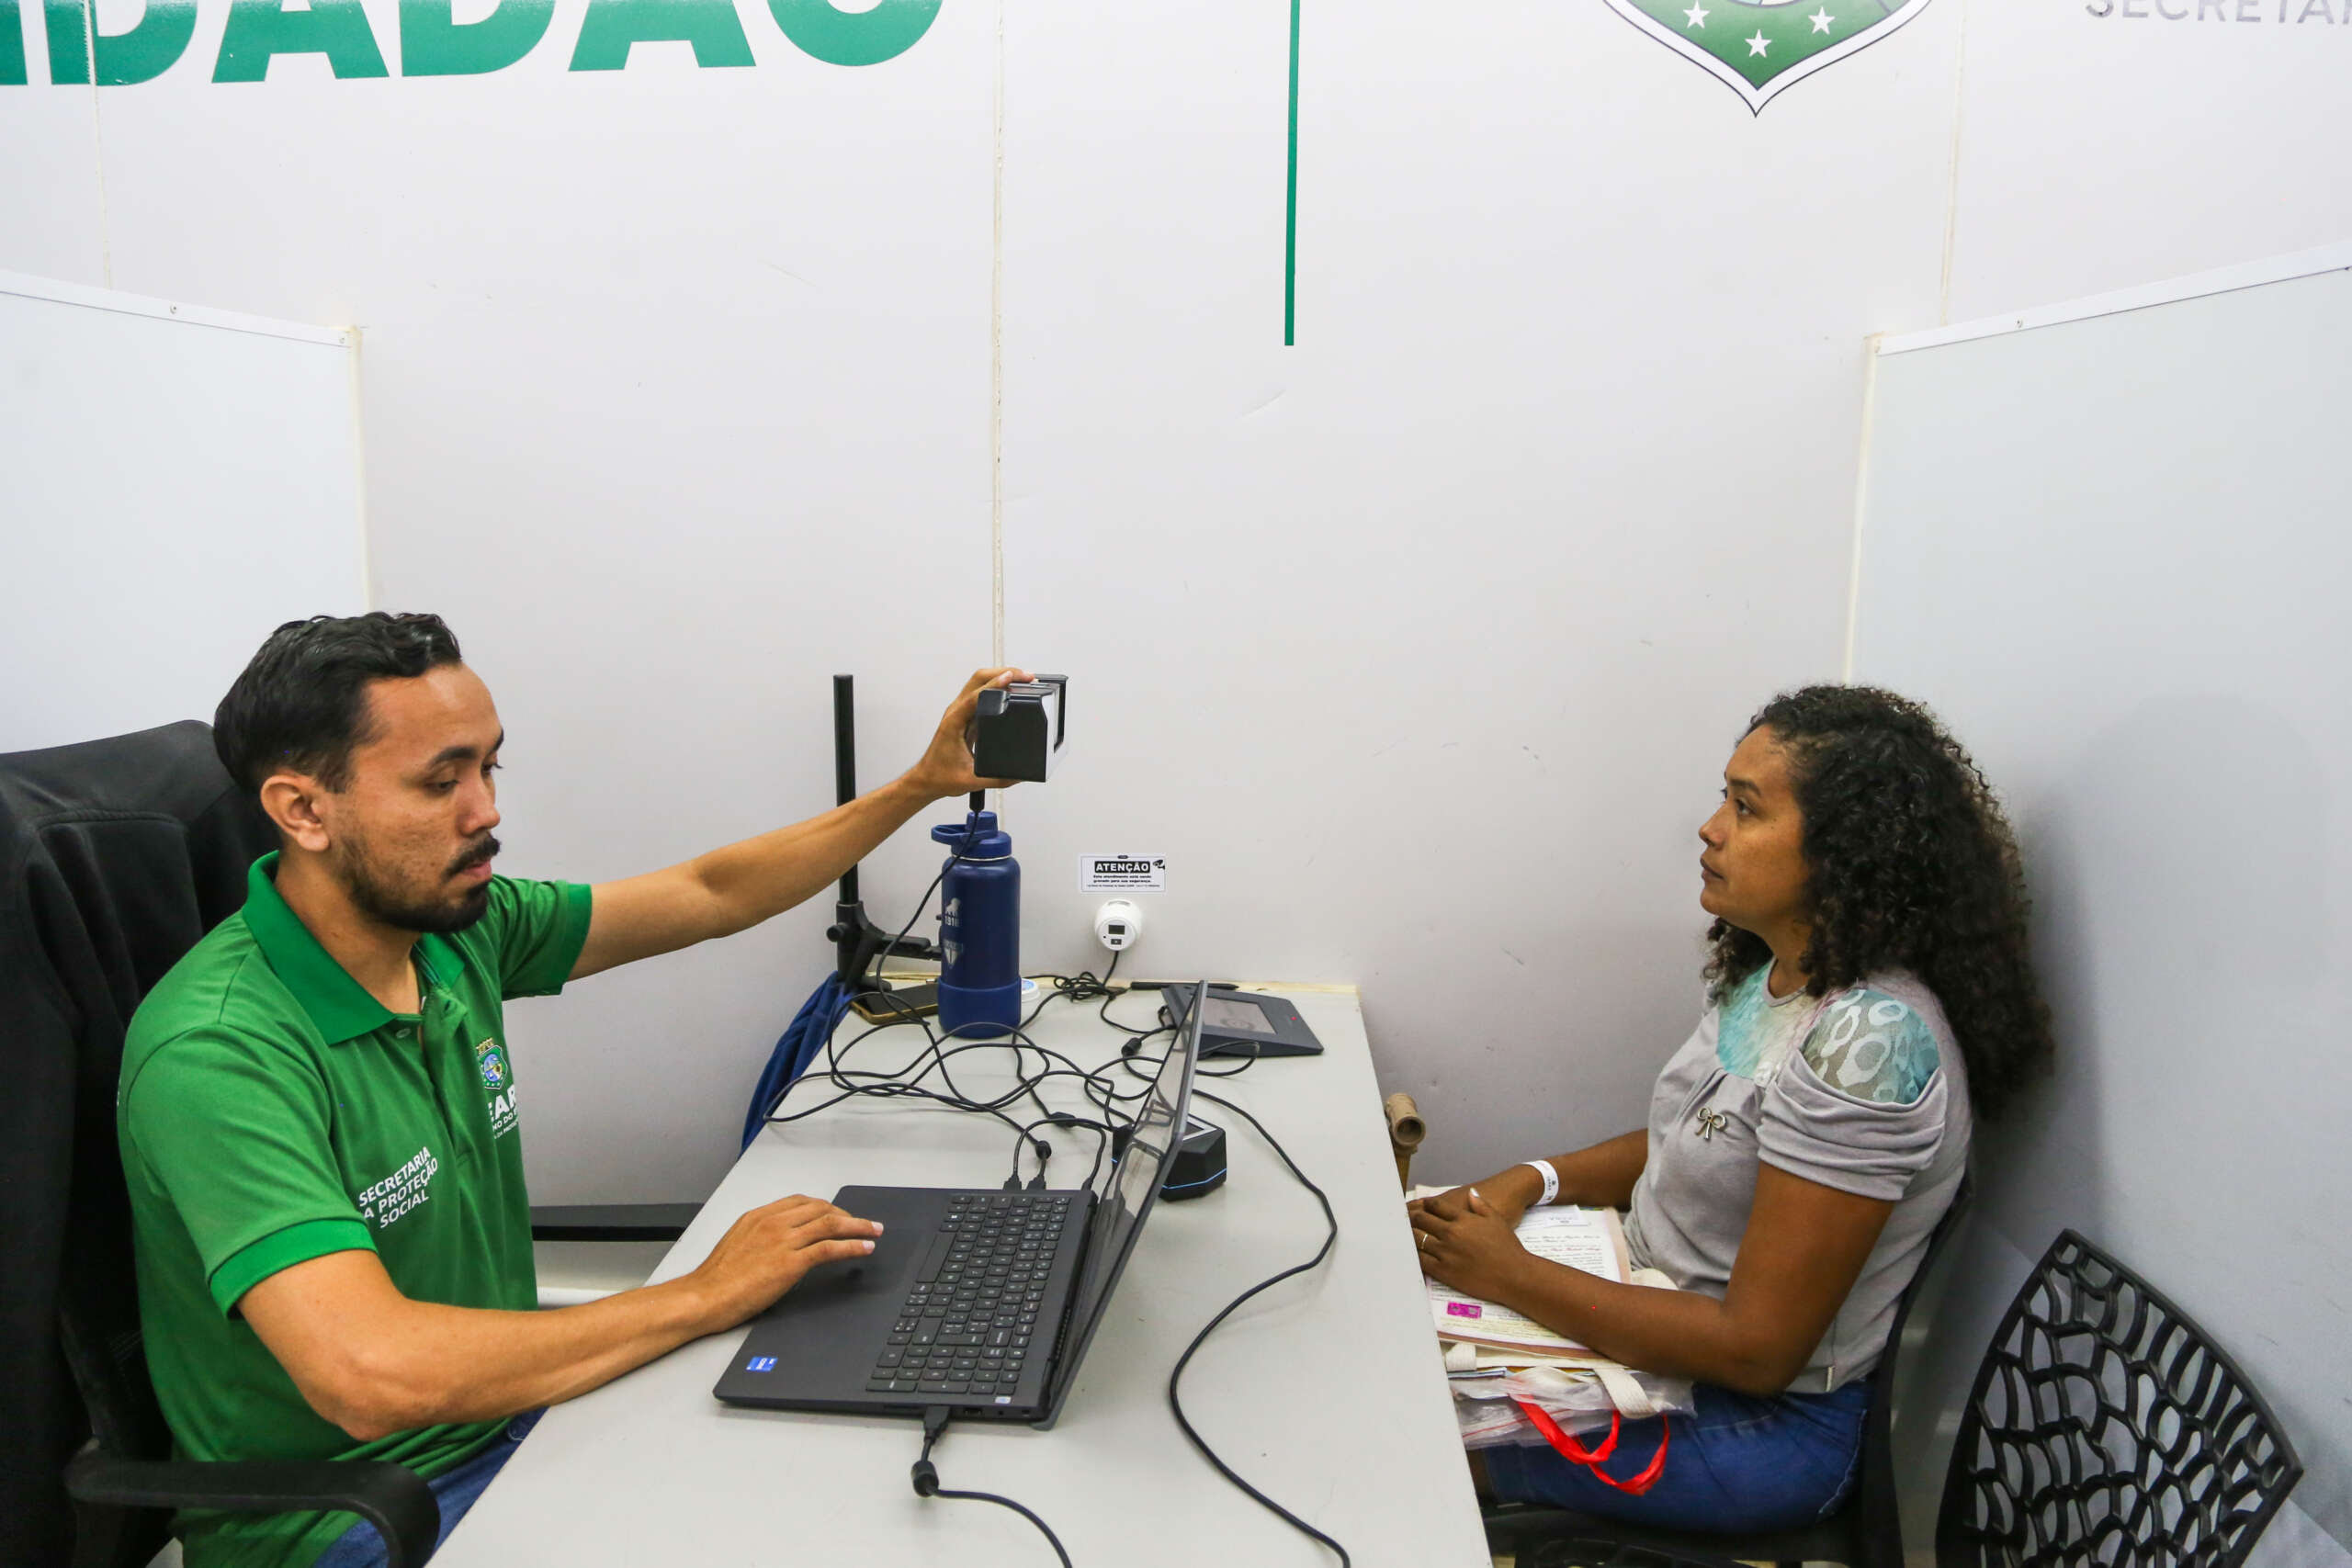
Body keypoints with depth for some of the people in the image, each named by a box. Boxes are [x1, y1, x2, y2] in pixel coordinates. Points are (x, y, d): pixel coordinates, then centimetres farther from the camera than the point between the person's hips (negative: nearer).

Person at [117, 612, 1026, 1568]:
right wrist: (706, 1296, -27)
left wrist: (925, 783, 7)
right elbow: (368, 1374, -36)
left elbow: (710, 896, 8)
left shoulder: (461, 929, -3)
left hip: (503, 1414, 7)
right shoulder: (214, 1053, -26)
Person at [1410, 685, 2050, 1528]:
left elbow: (1756, 1349, -27)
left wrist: (1509, 1273, -22)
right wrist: (1531, 1181, -2)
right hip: (1653, 1321, 8)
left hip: (1762, 1421, -8)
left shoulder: (1865, 1040, -29)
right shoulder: (1771, 972, 0)